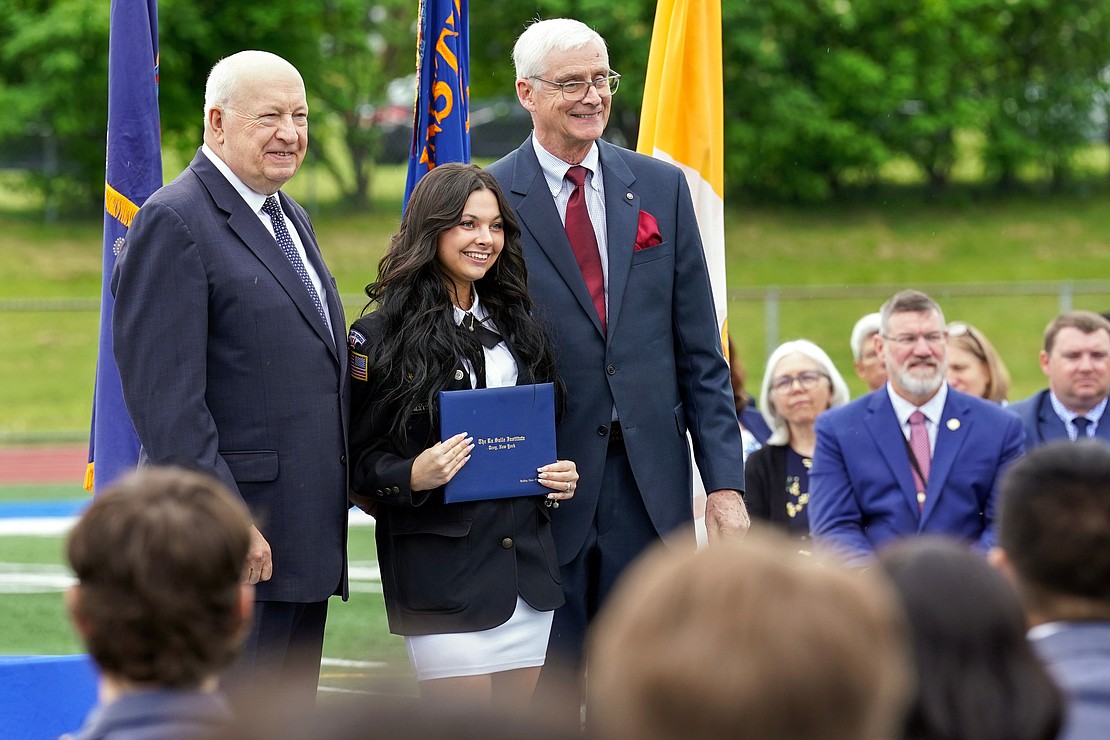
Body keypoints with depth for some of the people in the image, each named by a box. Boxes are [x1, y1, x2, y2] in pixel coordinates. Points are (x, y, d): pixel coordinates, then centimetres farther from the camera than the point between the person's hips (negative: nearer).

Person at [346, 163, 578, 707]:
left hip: (527, 560, 6)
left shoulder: (516, 326, 14)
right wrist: (412, 476, -23)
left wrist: (561, 476, 4)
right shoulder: (381, 336, -5)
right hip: (441, 571, -6)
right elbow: (357, 462, -4)